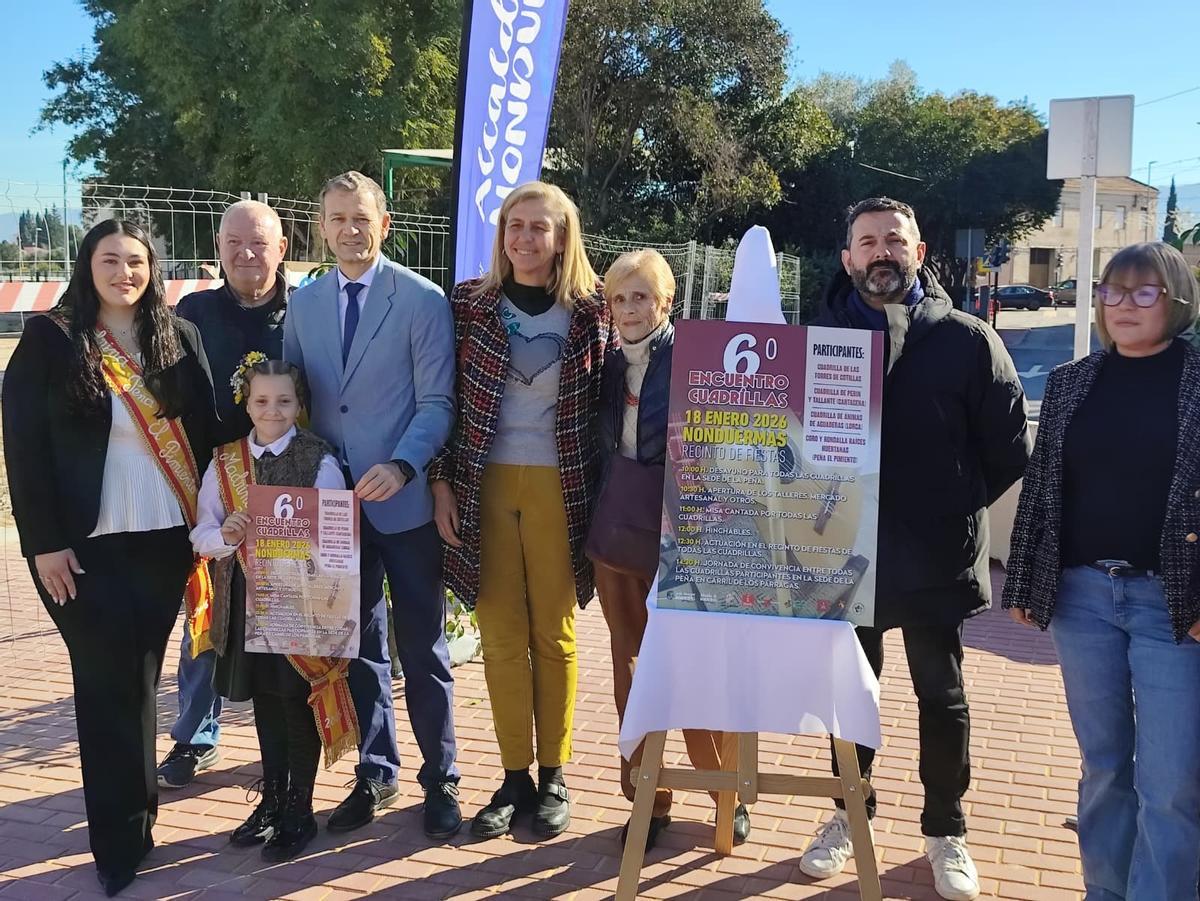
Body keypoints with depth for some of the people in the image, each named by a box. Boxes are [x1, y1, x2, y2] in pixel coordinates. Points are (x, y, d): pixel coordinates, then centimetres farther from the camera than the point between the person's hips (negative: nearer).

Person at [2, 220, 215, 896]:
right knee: (108, 681, 0)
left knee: (141, 676, 12)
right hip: (86, 543, -3)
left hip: (166, 537, 3)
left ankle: (135, 811, 28)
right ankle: (123, 840, 11)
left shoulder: (181, 337, 6)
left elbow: (204, 432, 7)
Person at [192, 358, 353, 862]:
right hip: (247, 598, 4)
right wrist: (225, 536, -17)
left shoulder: (320, 462, -7)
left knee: (299, 699, 4)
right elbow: (201, 537, 4)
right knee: (263, 697, 15)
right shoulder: (224, 463, 4)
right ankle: (272, 799, 32)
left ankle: (298, 811, 19)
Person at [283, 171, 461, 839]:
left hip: (404, 501, -4)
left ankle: (441, 781, 19)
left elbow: (437, 402, -9)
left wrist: (401, 467, -24)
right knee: (358, 645, 14)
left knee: (422, 648, 5)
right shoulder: (303, 304, 9)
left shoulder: (423, 300, -5)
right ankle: (375, 774, 28)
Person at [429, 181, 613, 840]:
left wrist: (598, 498, 0)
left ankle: (554, 775, 18)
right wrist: (443, 482, -2)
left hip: (557, 487, -1)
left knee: (554, 633, 7)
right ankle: (515, 776, 16)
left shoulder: (590, 312, 0)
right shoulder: (469, 304, 3)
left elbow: (601, 410, 4)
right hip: (484, 484, 1)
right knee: (501, 635, 5)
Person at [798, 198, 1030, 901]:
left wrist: (959, 505, -2)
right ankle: (850, 816, 32)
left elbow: (1011, 446, -1)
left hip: (937, 557, -1)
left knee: (942, 696, 11)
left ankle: (946, 831, 27)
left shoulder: (968, 340, -4)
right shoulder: (820, 337, 1)